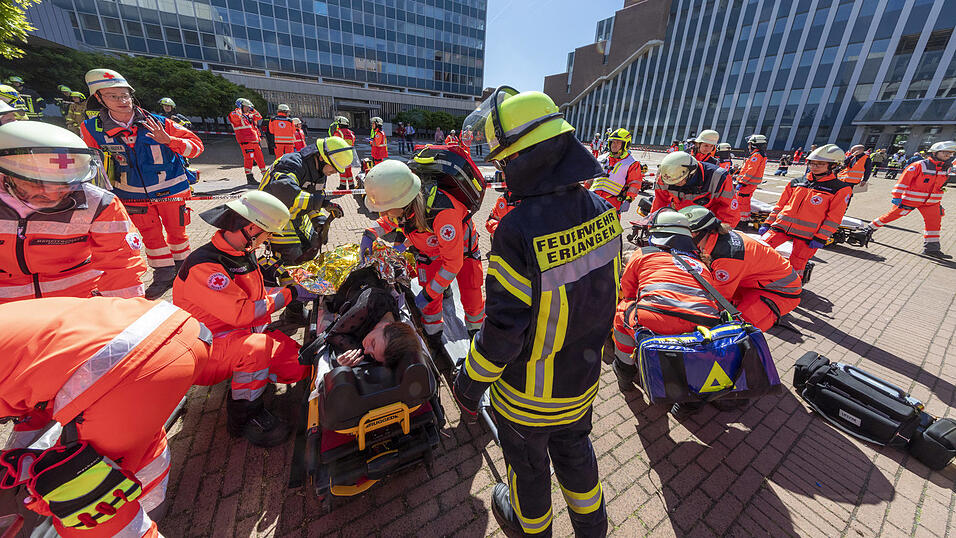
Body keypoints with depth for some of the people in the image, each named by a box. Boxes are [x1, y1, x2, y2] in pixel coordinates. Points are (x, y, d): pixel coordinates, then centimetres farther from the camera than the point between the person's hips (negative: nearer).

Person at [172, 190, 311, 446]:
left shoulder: (243, 252, 4)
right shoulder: (203, 265, -24)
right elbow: (242, 313, -29)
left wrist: (293, 290, 3)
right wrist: (288, 294, -20)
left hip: (241, 334, 7)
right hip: (202, 352, -7)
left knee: (297, 365, -11)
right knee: (257, 345, -38)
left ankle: (242, 373, 16)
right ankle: (245, 414, -13)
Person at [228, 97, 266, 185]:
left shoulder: (248, 115, 23)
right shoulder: (236, 114, 1)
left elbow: (259, 117, 31)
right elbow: (235, 116, -21)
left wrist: (253, 110, 19)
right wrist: (239, 108, -6)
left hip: (254, 141, 8)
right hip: (246, 141, -8)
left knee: (260, 158, 11)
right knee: (248, 158, -9)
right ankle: (249, 178, -7)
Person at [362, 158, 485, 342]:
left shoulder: (442, 211, -47)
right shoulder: (397, 202, -26)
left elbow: (453, 262, -36)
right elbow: (388, 219, 4)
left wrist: (429, 293, -29)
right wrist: (370, 233, -16)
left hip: (461, 247, -4)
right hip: (430, 250, 4)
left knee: (471, 298, 2)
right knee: (430, 300, 3)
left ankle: (476, 331, 34)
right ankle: (434, 336, 31)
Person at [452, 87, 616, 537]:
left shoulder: (518, 231, -34)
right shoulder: (601, 212, -10)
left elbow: (504, 327, -28)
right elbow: (600, 290, 1)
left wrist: (470, 383, -10)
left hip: (529, 391, -5)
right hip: (583, 378, 6)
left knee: (528, 463, 25)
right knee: (573, 449, 32)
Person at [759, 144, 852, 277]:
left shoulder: (841, 189, 1)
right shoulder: (796, 182, 11)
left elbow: (834, 218, -3)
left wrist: (820, 238, -11)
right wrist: (768, 223, 8)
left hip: (807, 235, -3)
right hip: (782, 226, 3)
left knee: (795, 267, 1)